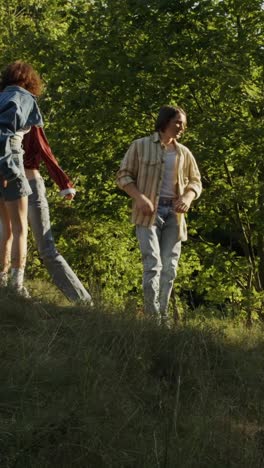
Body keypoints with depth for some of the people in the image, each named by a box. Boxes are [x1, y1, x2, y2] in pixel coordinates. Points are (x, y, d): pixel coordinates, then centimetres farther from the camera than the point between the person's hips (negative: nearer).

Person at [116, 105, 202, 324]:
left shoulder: (184, 153, 12)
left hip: (174, 213, 4)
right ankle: (152, 314, -12)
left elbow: (195, 181, 18)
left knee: (170, 267, 3)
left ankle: (163, 314, 10)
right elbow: (123, 176, 1)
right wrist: (139, 197, -15)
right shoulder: (141, 146, 1)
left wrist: (188, 198, -5)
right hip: (149, 211, -4)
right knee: (153, 263, -14)